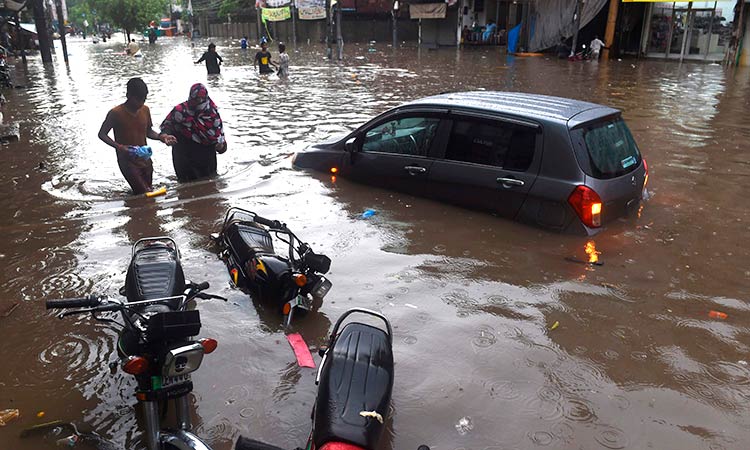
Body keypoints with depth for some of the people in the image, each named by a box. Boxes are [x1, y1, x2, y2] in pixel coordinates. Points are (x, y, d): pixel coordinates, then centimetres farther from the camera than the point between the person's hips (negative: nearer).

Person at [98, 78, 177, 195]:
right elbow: (102, 134, -9)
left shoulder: (145, 110, 1)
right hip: (127, 161, -6)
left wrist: (161, 137, -8)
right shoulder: (116, 113, -15)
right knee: (145, 195, -15)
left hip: (145, 160, 6)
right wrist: (119, 147, -25)